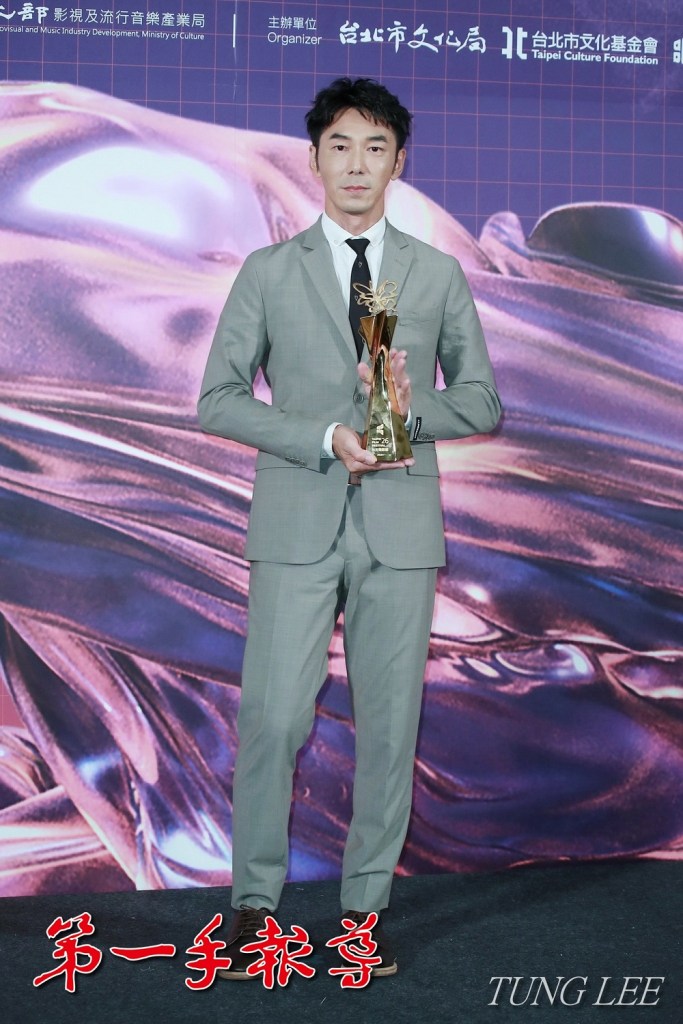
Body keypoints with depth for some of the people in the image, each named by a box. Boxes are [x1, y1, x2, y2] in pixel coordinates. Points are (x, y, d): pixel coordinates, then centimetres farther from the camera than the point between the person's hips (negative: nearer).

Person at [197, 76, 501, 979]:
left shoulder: (439, 275, 11)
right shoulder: (268, 272, 7)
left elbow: (482, 402, 11)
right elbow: (219, 398, 2)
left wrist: (413, 411, -10)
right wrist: (325, 438, -11)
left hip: (400, 528, 2)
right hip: (296, 527, -1)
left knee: (390, 724, 5)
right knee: (272, 719, -4)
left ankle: (366, 906, 19)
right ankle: (255, 902, 14)